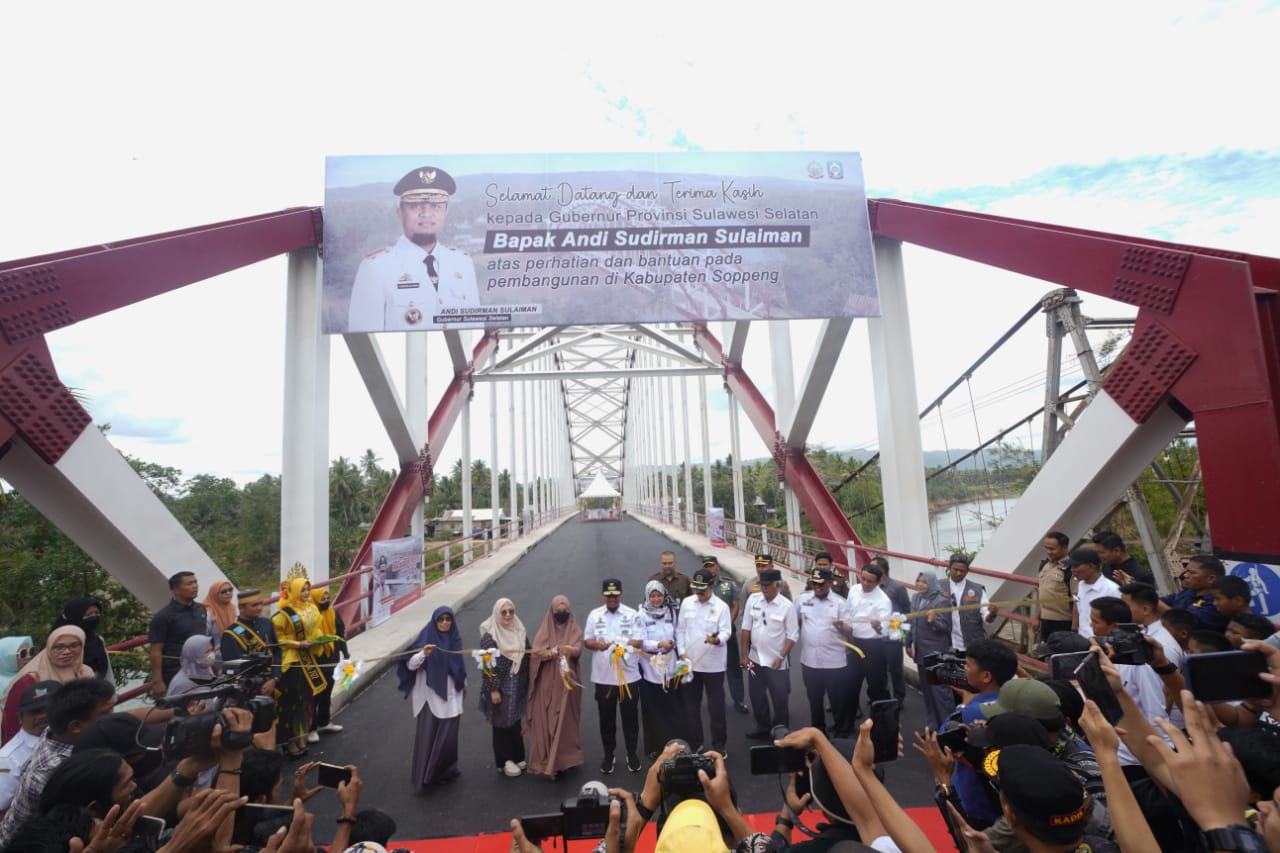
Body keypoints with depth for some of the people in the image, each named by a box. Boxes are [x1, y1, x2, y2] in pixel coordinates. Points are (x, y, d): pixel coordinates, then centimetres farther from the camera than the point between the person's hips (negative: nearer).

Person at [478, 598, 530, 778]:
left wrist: (528, 684, 8)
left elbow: (527, 658, 8)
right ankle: (504, 761, 22)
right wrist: (493, 690, -16)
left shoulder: (520, 632, 2)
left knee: (515, 721, 16)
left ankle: (517, 757, 31)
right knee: (502, 723, 7)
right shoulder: (489, 636, -15)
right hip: (501, 688, -5)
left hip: (518, 687, 5)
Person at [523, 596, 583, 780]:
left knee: (566, 720, 4)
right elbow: (536, 652, -10)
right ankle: (547, 761, 8)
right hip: (547, 683, 0)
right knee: (546, 721, 0)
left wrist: (570, 650, -37)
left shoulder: (575, 630, 3)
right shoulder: (545, 631, 3)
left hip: (568, 682, 0)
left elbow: (578, 650, -14)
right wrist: (549, 653, -30)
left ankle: (565, 759, 17)